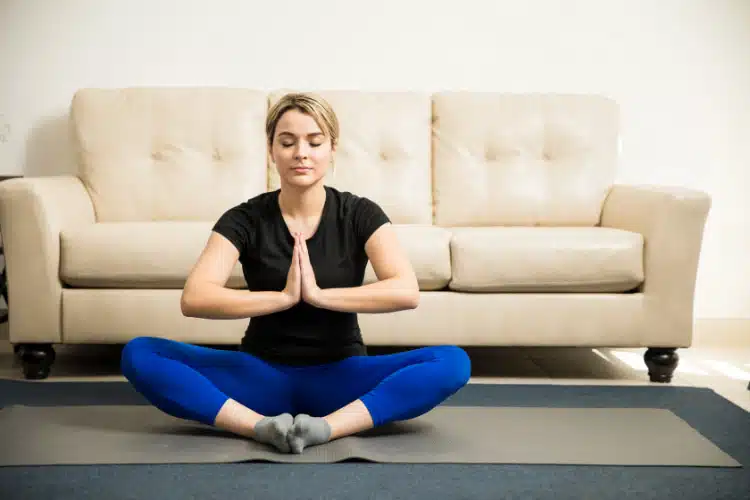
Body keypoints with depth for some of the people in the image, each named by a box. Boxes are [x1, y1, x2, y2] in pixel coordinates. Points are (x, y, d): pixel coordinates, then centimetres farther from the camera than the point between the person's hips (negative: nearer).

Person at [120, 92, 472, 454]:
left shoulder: (360, 214, -5)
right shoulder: (245, 219, -5)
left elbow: (406, 292, -21)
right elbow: (194, 298, -20)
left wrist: (319, 294, -24)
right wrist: (284, 296, -26)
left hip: (339, 375, 0)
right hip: (262, 375, 1)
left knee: (453, 363, -27)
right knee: (139, 355, -23)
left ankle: (326, 427, -38)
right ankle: (263, 426, -37)